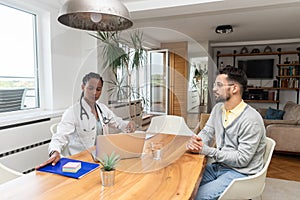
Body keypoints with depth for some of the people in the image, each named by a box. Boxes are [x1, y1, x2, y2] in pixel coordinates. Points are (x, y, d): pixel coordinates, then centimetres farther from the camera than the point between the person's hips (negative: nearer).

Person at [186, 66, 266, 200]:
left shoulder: (251, 119, -21)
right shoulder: (218, 108, 3)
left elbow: (242, 159, -20)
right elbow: (207, 132, 10)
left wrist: (206, 150, -23)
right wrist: (195, 142, -14)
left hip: (241, 172, -6)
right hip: (219, 165, 7)